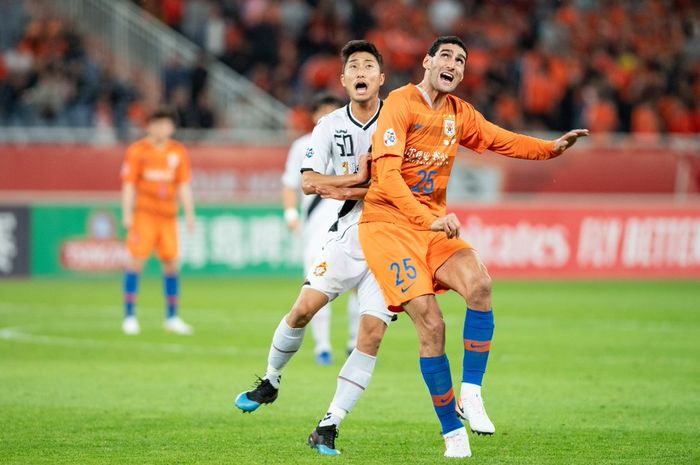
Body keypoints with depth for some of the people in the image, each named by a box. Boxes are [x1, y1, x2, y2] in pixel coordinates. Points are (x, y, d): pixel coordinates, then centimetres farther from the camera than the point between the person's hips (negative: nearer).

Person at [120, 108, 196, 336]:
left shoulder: (178, 152, 8)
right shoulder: (137, 151, -1)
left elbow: (184, 185, 10)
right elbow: (129, 184, -3)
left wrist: (189, 214, 4)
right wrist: (127, 214, -10)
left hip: (168, 215, 3)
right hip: (143, 213, -3)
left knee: (171, 264, 3)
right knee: (136, 261, -8)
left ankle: (172, 318, 12)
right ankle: (129, 316, -4)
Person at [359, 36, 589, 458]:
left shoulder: (459, 114, 11)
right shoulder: (401, 103, -11)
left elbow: (503, 141, 21)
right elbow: (387, 174, -20)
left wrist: (553, 147, 3)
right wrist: (429, 218, -30)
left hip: (434, 226, 6)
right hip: (388, 223, -6)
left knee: (479, 283, -25)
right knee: (431, 325, -18)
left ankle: (471, 394, -17)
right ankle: (452, 431, -6)